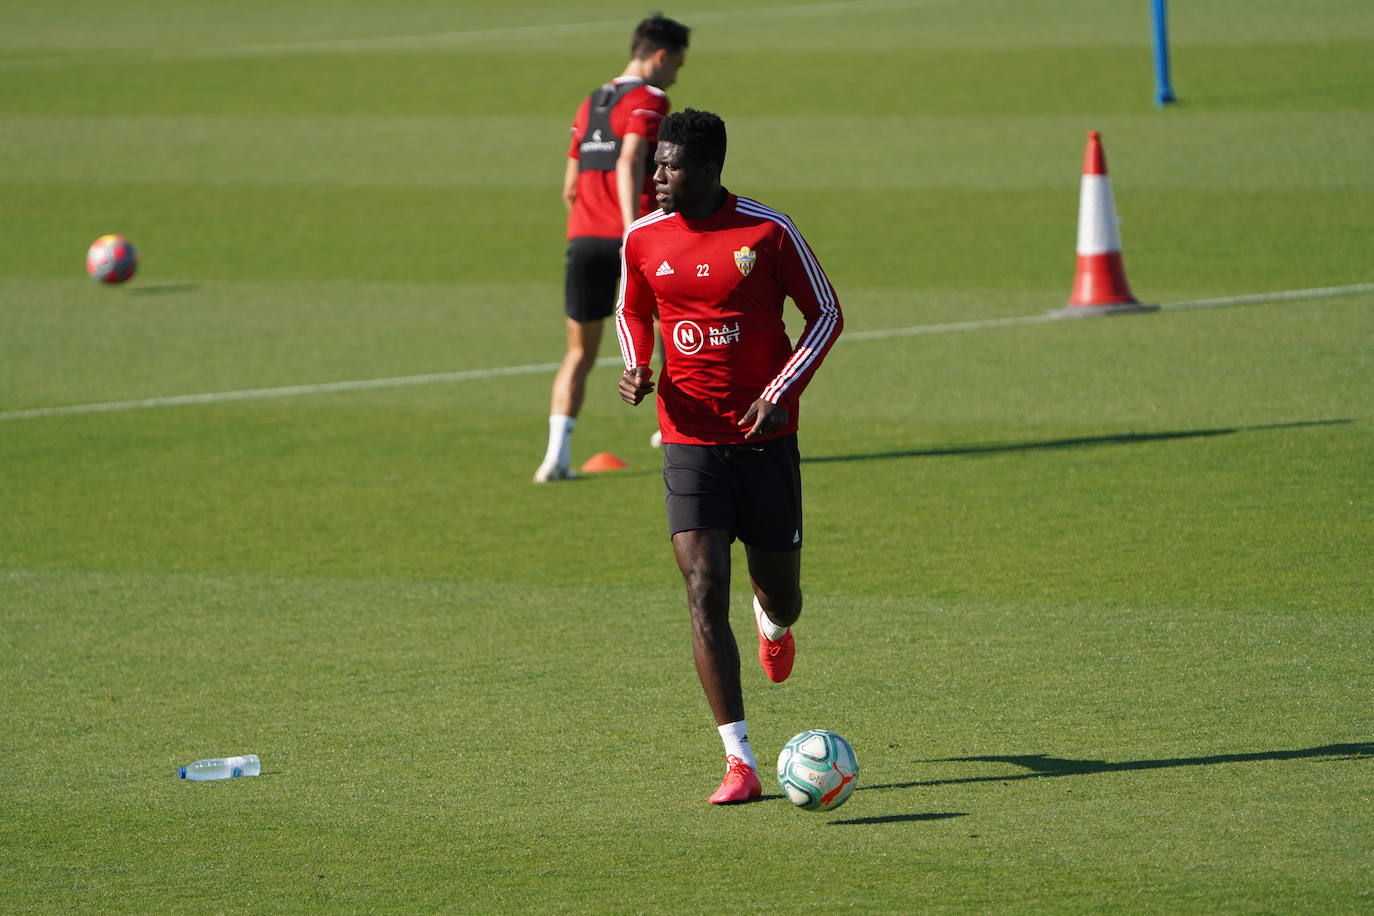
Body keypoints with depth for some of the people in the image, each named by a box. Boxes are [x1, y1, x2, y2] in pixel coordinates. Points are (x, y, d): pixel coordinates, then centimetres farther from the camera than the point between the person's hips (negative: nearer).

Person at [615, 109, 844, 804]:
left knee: (780, 593, 10)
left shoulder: (768, 232, -9)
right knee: (704, 594, -14)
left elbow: (826, 315, 0)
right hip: (690, 441, 1)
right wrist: (635, 369, -3)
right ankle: (739, 764, -14)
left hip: (765, 439, -1)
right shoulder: (644, 240, 0)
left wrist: (781, 392, -12)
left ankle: (773, 622, 52)